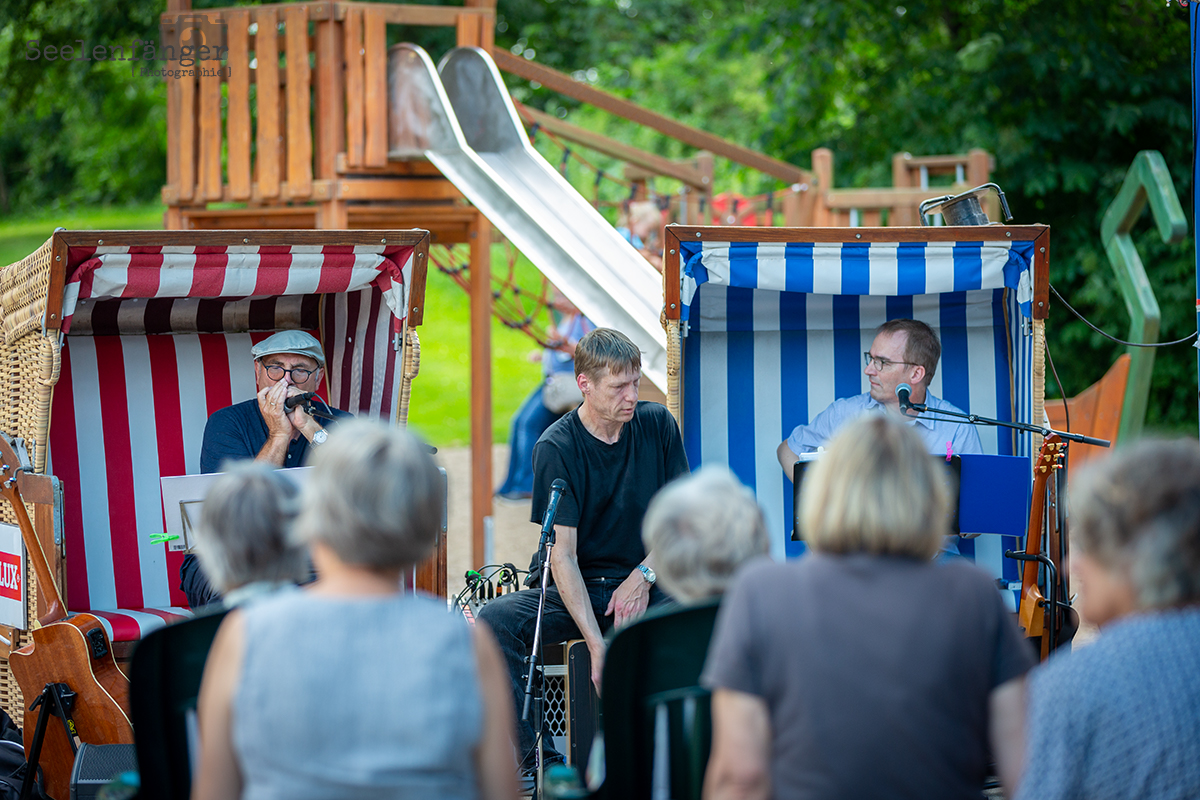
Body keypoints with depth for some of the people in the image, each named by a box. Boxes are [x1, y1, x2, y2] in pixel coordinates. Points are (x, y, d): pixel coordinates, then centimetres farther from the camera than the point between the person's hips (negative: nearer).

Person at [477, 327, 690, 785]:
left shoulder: (657, 426, 0)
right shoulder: (556, 449, -10)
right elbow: (563, 555, -16)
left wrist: (645, 575, -12)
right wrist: (596, 645, -28)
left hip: (643, 585, 1)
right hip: (576, 593, -1)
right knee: (495, 622, -29)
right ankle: (534, 757, -21)